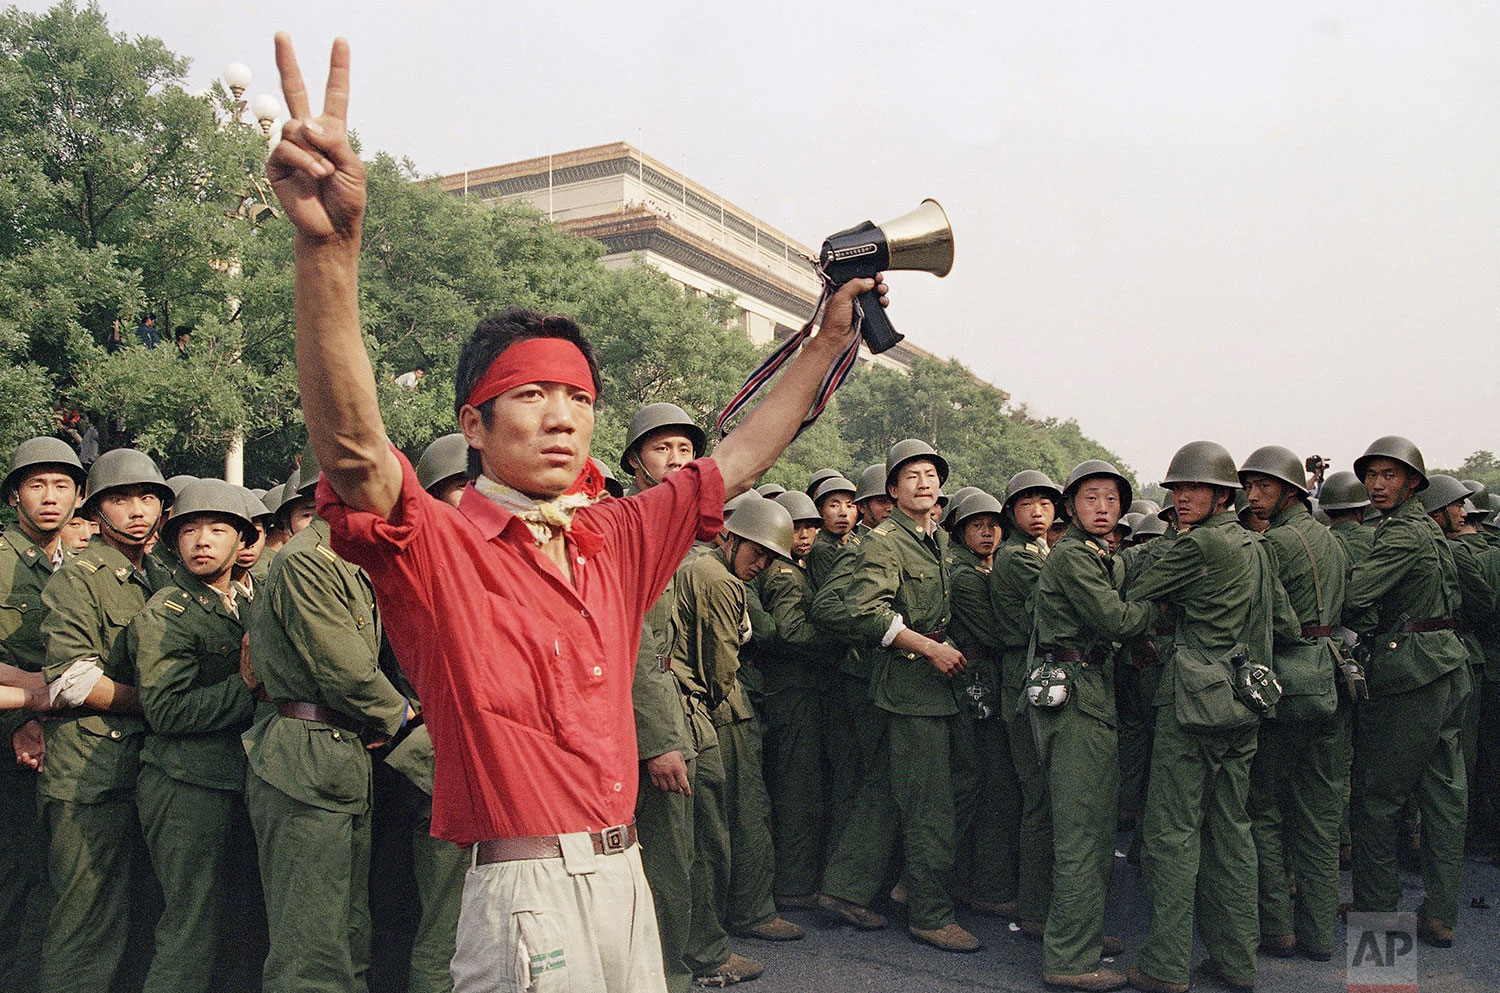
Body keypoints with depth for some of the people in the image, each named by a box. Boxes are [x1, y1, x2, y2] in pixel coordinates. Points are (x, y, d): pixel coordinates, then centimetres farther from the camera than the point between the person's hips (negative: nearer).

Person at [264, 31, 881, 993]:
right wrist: (329, 245, -44)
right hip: (530, 900, -6)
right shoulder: (433, 545, -11)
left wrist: (828, 342, 16)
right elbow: (353, 448, -30)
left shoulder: (615, 541, 8)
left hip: (629, 880, 7)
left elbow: (738, 460, 16)